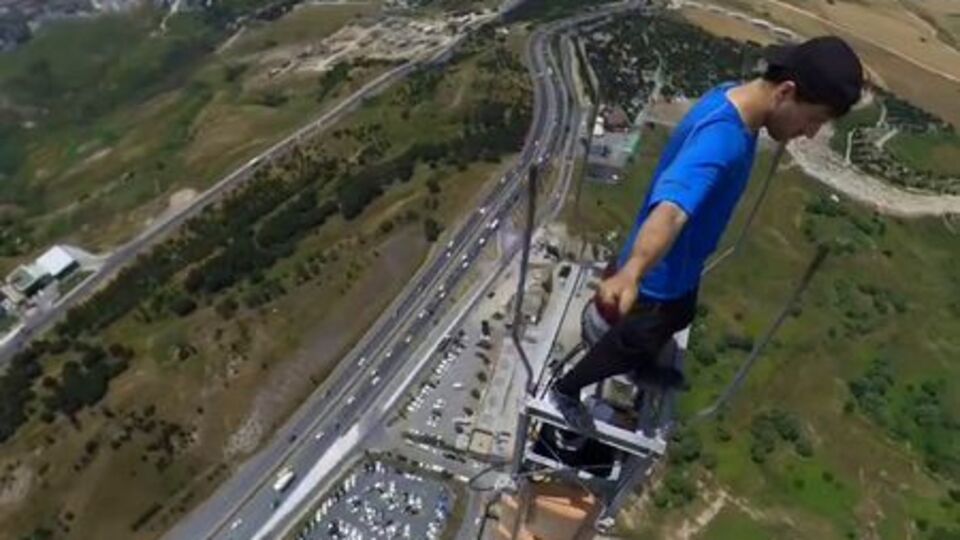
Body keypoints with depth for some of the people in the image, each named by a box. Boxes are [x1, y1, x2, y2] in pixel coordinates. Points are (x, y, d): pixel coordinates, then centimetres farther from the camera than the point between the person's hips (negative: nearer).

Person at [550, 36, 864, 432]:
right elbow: (671, 210, -59)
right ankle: (566, 389, 42)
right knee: (631, 342, 16)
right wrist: (630, 274, -75)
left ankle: (644, 366, 68)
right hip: (661, 273, -9)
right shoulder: (720, 139, -40)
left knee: (676, 321, 35)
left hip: (684, 263, 10)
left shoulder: (733, 95, -9)